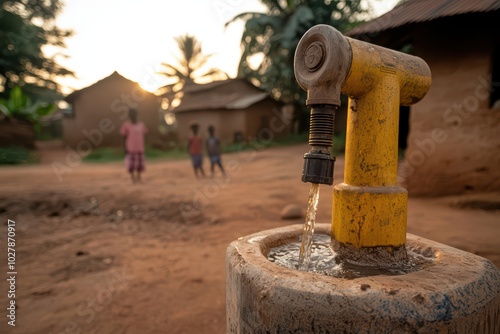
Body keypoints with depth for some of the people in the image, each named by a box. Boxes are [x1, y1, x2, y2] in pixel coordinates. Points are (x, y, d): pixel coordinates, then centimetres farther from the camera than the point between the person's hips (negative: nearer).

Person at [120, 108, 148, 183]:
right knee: (131, 166, -2)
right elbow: (124, 138, -2)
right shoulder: (126, 125, -4)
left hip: (140, 150, 4)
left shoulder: (141, 125, 7)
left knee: (140, 165, 9)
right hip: (131, 150, -4)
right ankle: (133, 179, 8)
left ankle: (139, 179, 22)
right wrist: (125, 150, -5)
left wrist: (143, 148, 12)